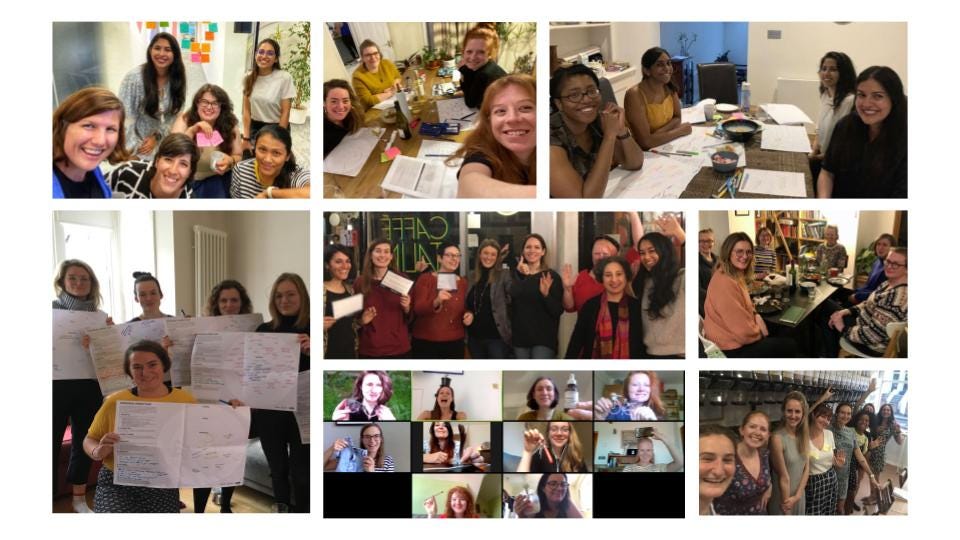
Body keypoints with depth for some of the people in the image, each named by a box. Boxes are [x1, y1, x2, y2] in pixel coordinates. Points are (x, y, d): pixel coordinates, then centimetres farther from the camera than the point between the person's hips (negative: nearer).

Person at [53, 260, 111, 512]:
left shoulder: (100, 316, 7)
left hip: (89, 387, 4)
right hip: (57, 386, -4)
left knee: (84, 442, 13)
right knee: (52, 443, -2)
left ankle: (80, 498, 27)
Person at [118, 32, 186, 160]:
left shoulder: (178, 79, -6)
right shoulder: (134, 77, -18)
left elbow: (175, 114, -1)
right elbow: (125, 115, -18)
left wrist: (157, 136, -12)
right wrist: (131, 149, -22)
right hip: (135, 142, -3)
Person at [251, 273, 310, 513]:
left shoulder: (312, 330, -4)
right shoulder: (264, 330, 7)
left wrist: (310, 351, -27)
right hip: (269, 411, 3)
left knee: (301, 472, -1)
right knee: (278, 470, 12)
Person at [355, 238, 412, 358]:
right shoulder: (360, 282, 0)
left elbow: (409, 319, 7)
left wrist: (406, 308, -13)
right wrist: (361, 320, -9)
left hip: (399, 348, 0)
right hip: (369, 349, 0)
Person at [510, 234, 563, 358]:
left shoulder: (552, 276, -3)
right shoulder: (516, 274, 8)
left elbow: (558, 311, -7)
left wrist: (546, 294, -25)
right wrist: (519, 274, -17)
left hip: (543, 338, -4)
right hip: (520, 337, 4)